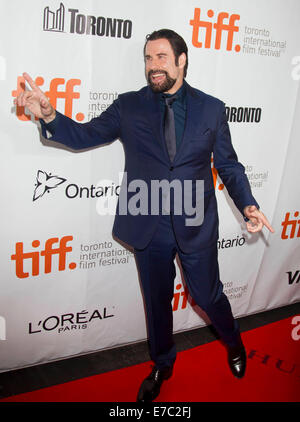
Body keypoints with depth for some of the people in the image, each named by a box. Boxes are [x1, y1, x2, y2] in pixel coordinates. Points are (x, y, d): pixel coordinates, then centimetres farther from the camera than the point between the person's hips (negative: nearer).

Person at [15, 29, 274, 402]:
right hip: (149, 227, 1)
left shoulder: (211, 109, 0)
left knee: (208, 295, 15)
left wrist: (248, 205, -11)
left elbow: (229, 165, 4)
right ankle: (162, 365, 46)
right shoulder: (129, 106, 0)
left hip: (196, 227, -1)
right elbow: (85, 135, -2)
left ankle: (233, 342, 50)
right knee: (157, 302, 18)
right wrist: (49, 115, -22)